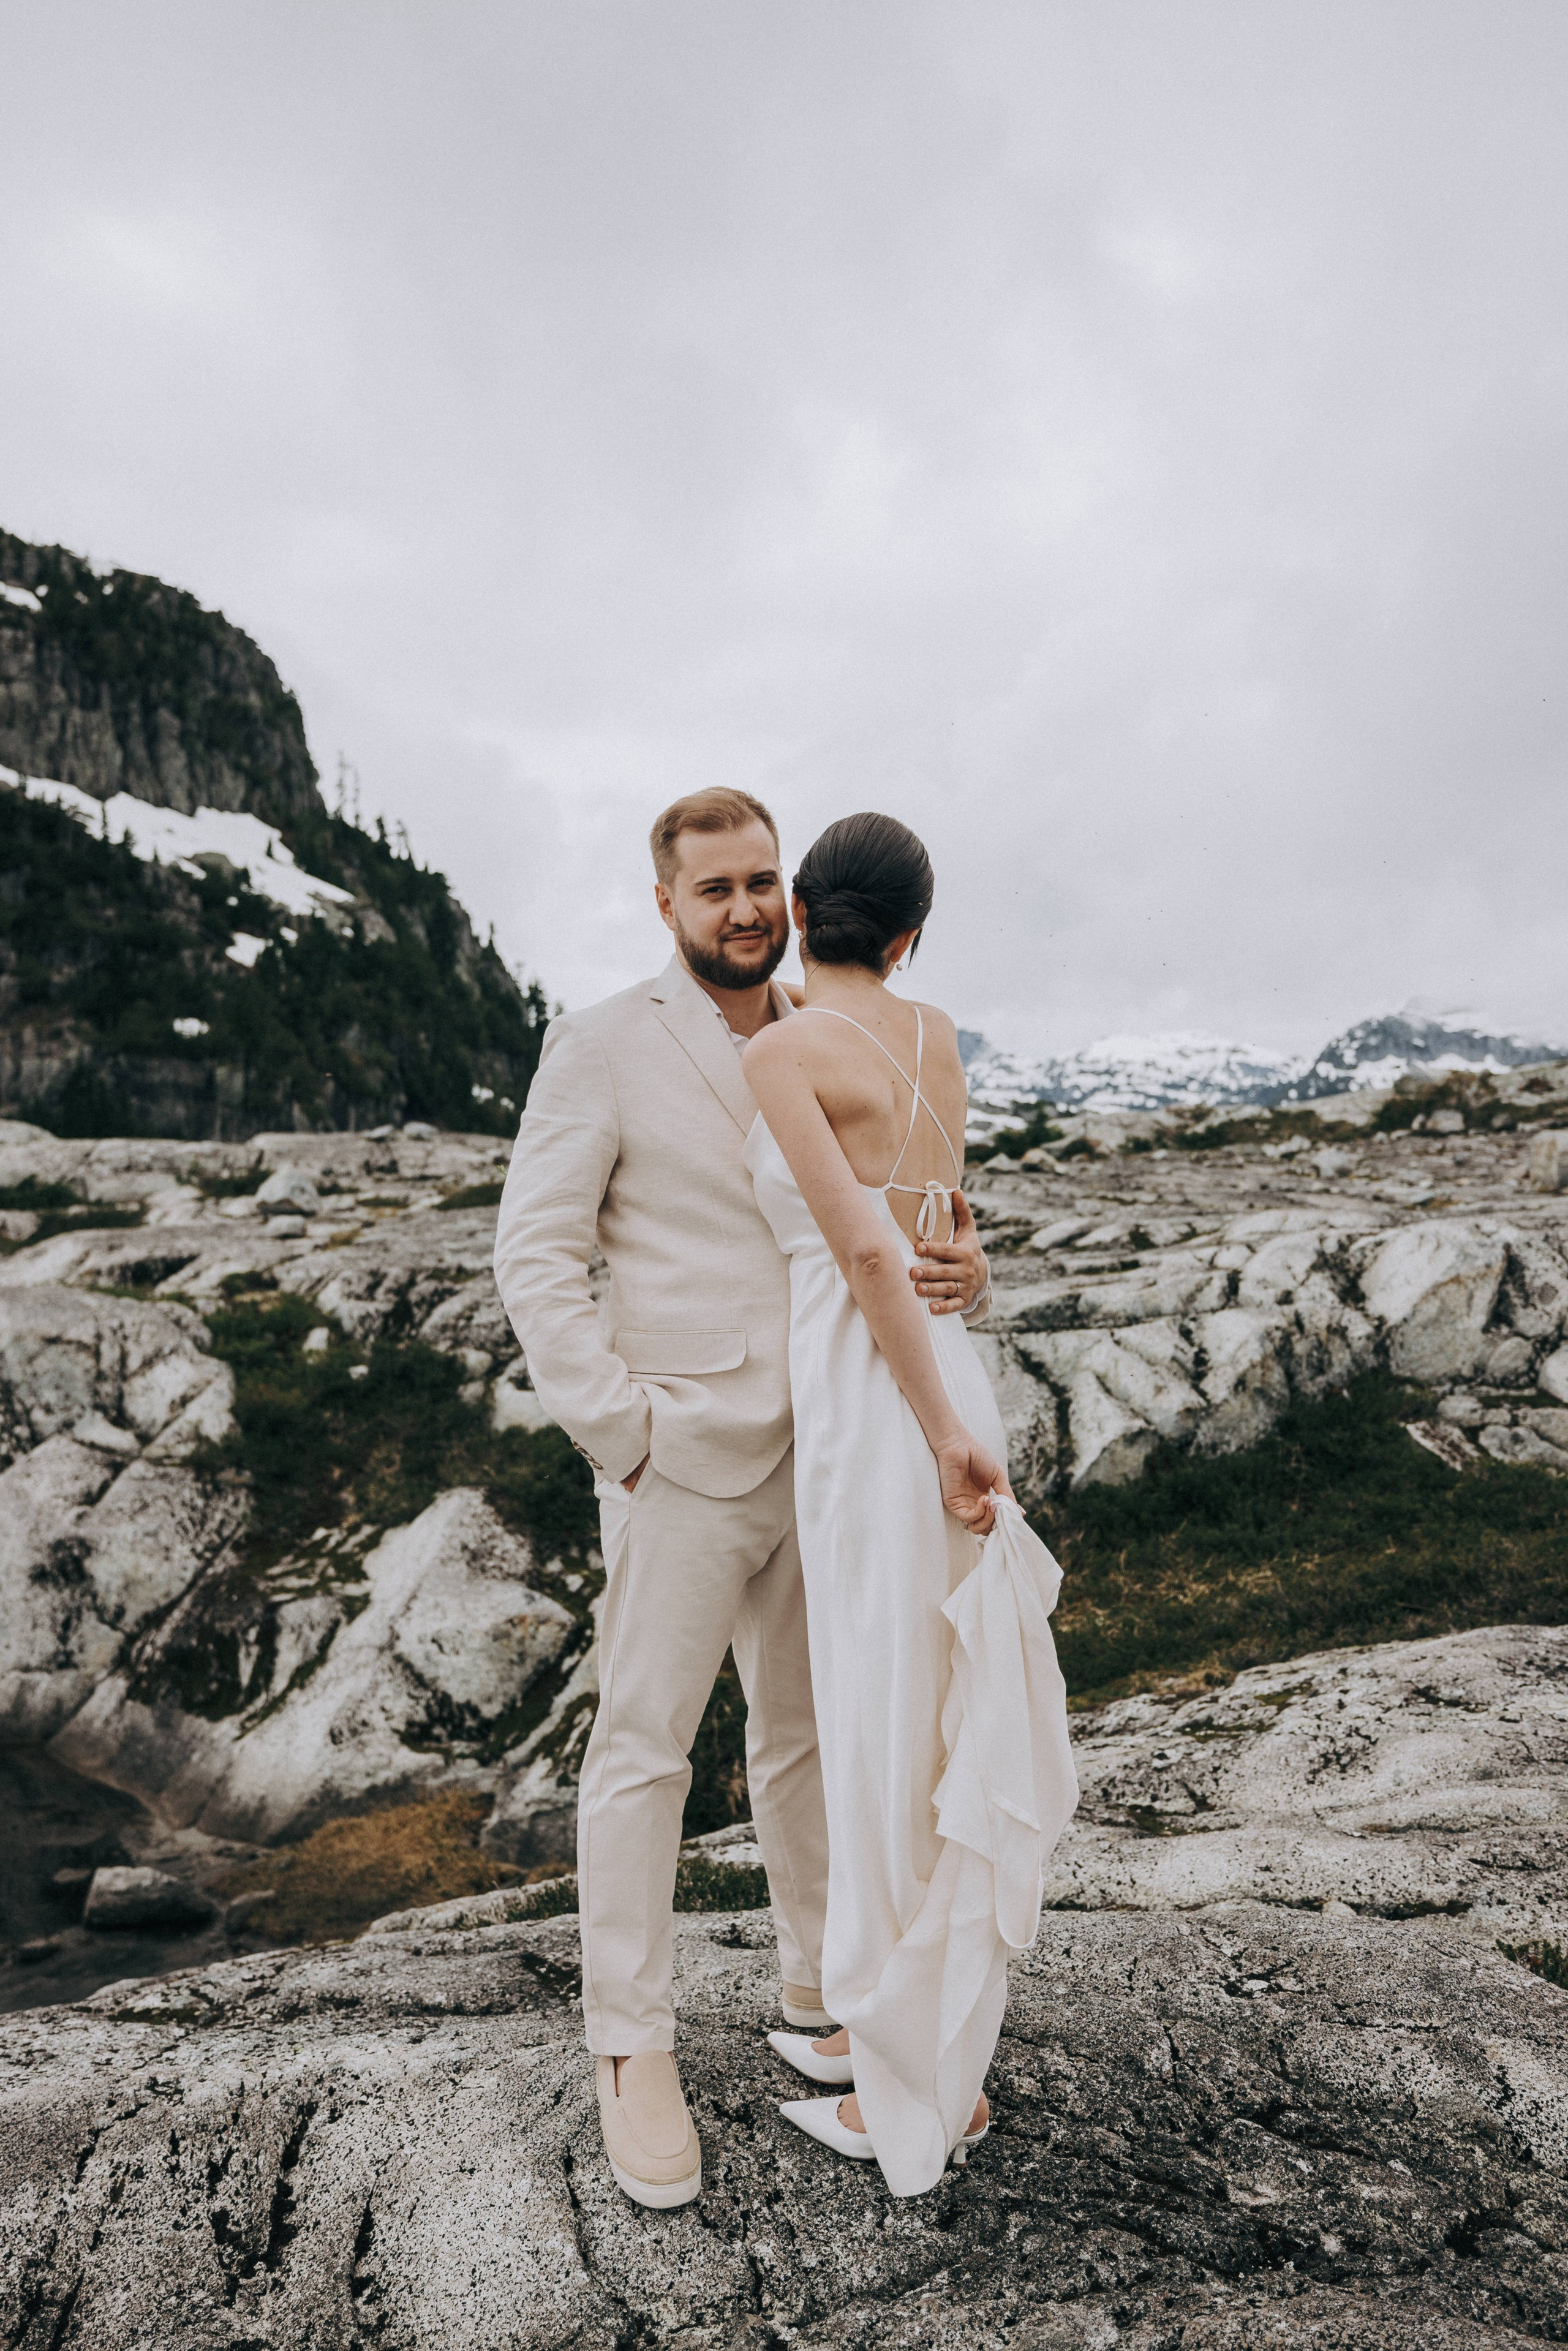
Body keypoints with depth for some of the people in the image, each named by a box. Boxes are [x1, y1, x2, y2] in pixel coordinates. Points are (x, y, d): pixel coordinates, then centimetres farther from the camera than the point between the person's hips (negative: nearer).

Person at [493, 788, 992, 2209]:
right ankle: (633, 2050, 23)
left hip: (826, 1456, 5)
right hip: (684, 1463, -5)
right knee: (645, 1747, 5)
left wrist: (963, 1266, -16)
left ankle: (824, 1986, 38)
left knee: (811, 1733, 18)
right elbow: (537, 1254, -10)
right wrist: (622, 1436, -15)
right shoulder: (603, 1048, -7)